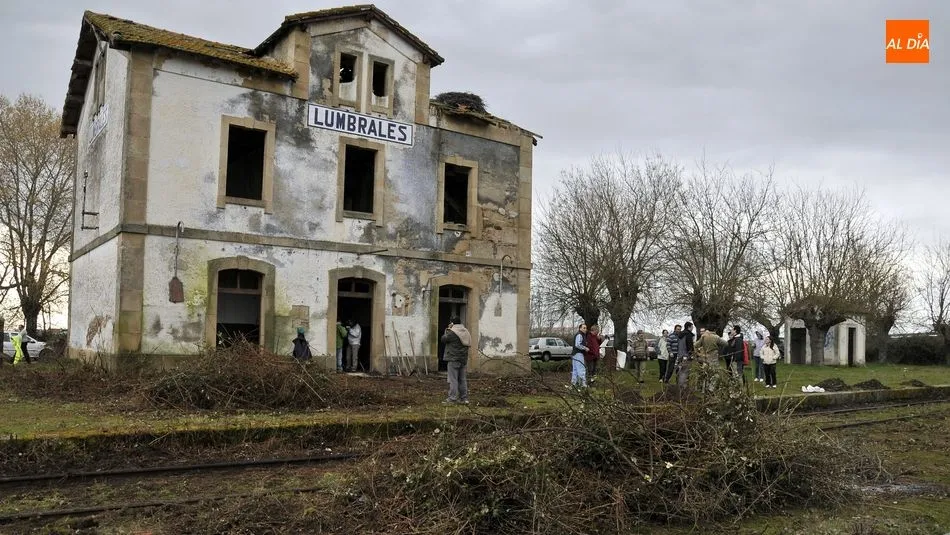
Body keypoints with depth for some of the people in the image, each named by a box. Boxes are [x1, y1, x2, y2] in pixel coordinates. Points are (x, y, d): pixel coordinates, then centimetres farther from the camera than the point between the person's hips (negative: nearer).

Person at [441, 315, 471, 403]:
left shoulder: (451, 332, -14)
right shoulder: (466, 332, 9)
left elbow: (443, 339, -4)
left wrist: (447, 330, 8)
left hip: (453, 359, -7)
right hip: (464, 359, 7)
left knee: (453, 379, -5)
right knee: (462, 379, 12)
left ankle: (452, 398, -7)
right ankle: (464, 398, 14)